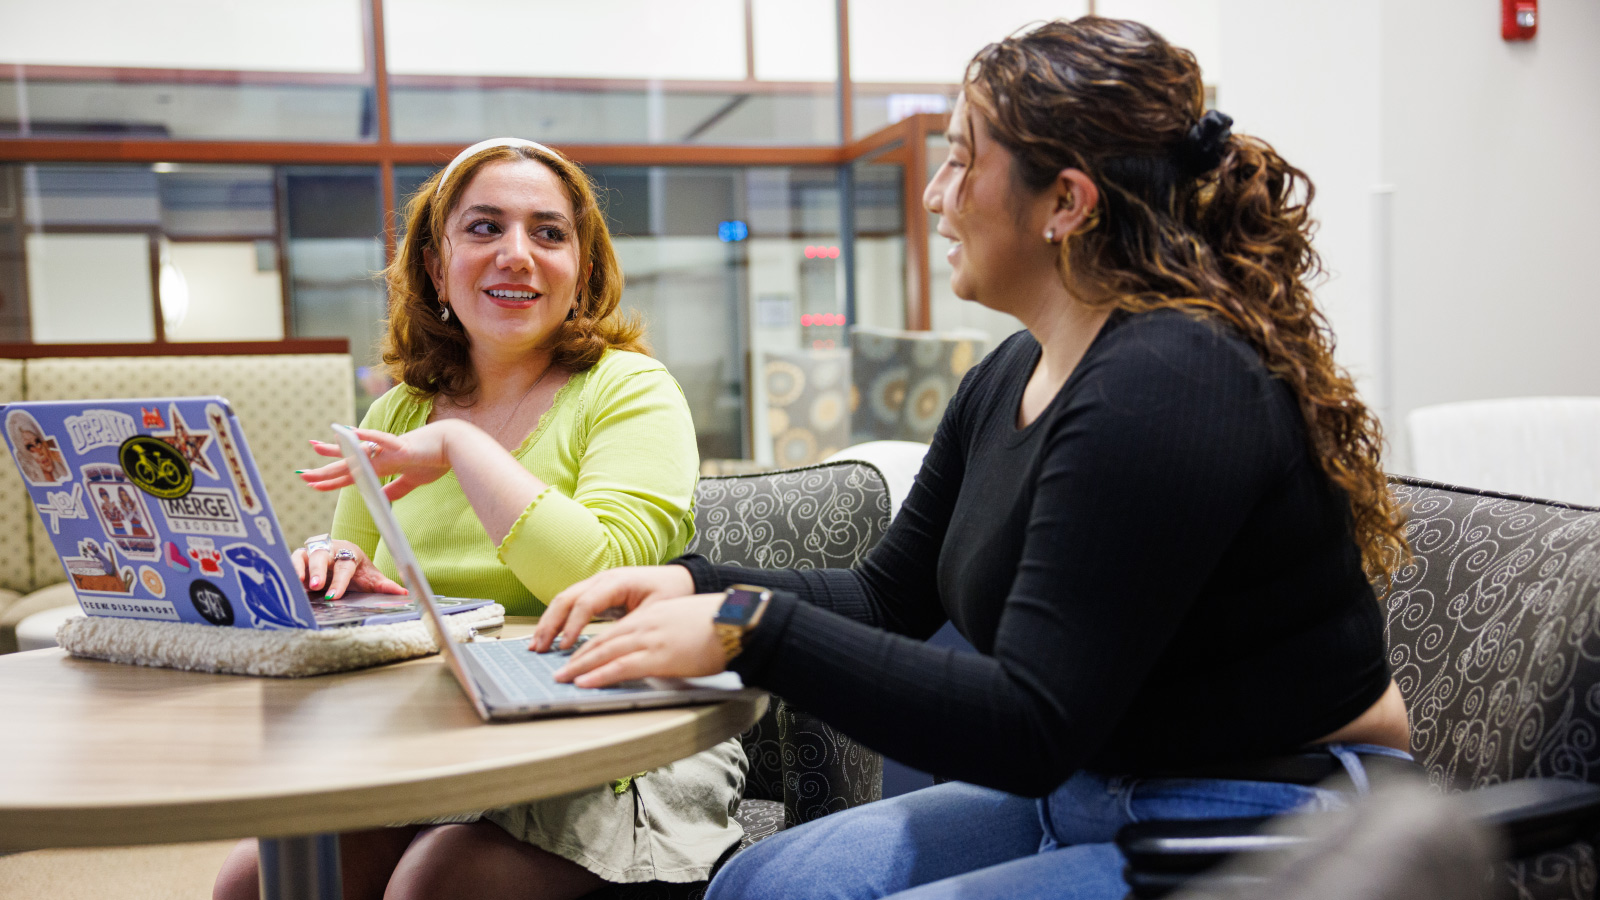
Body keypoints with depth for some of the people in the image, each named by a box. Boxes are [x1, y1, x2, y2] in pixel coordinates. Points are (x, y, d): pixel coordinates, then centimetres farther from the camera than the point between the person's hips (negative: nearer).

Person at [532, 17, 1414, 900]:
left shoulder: (1161, 390, -25)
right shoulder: (1006, 378, 5)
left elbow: (1027, 730, -27)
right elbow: (887, 597, 12)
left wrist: (753, 627, -27)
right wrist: (697, 586, -3)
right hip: (1081, 792, 9)